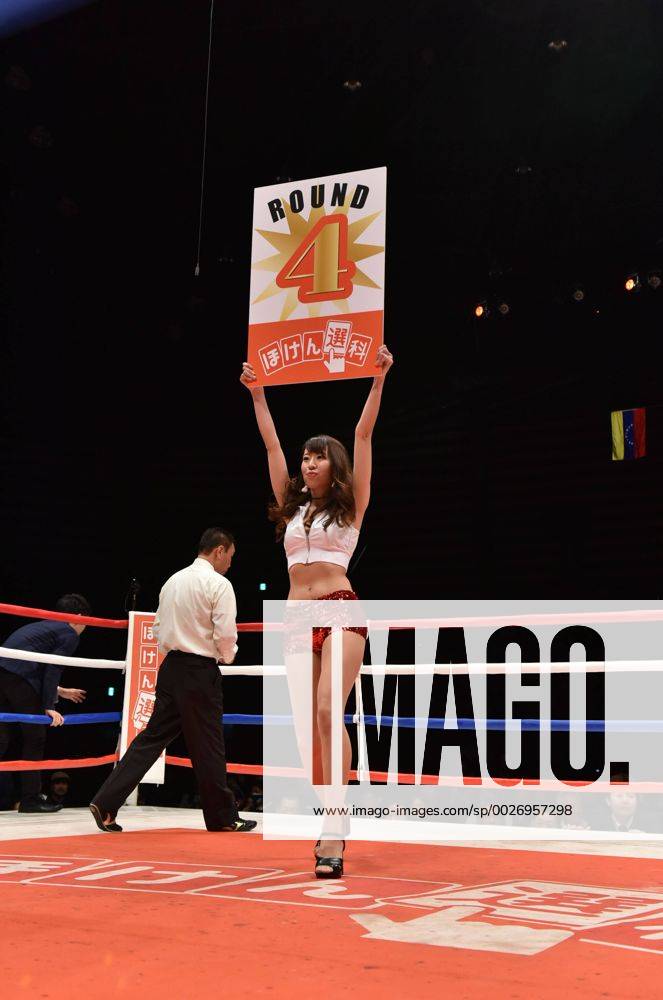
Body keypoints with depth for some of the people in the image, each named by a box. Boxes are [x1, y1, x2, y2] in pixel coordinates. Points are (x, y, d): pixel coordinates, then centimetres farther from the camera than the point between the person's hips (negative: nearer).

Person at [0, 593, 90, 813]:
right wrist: (49, 706, -5)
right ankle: (30, 799, 7)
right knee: (34, 737, 4)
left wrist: (60, 691, 45)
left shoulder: (45, 626, 31)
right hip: (19, 677, -8)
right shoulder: (70, 635, 5)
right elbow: (53, 669, -5)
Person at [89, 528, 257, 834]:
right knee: (208, 746, 3)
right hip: (201, 672, -7)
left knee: (152, 736, 9)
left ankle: (105, 803, 2)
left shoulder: (173, 580, 12)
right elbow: (225, 635, -14)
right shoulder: (218, 584, -11)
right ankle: (223, 818, 16)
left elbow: (157, 628, 16)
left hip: (170, 668, 7)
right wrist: (228, 656, 5)